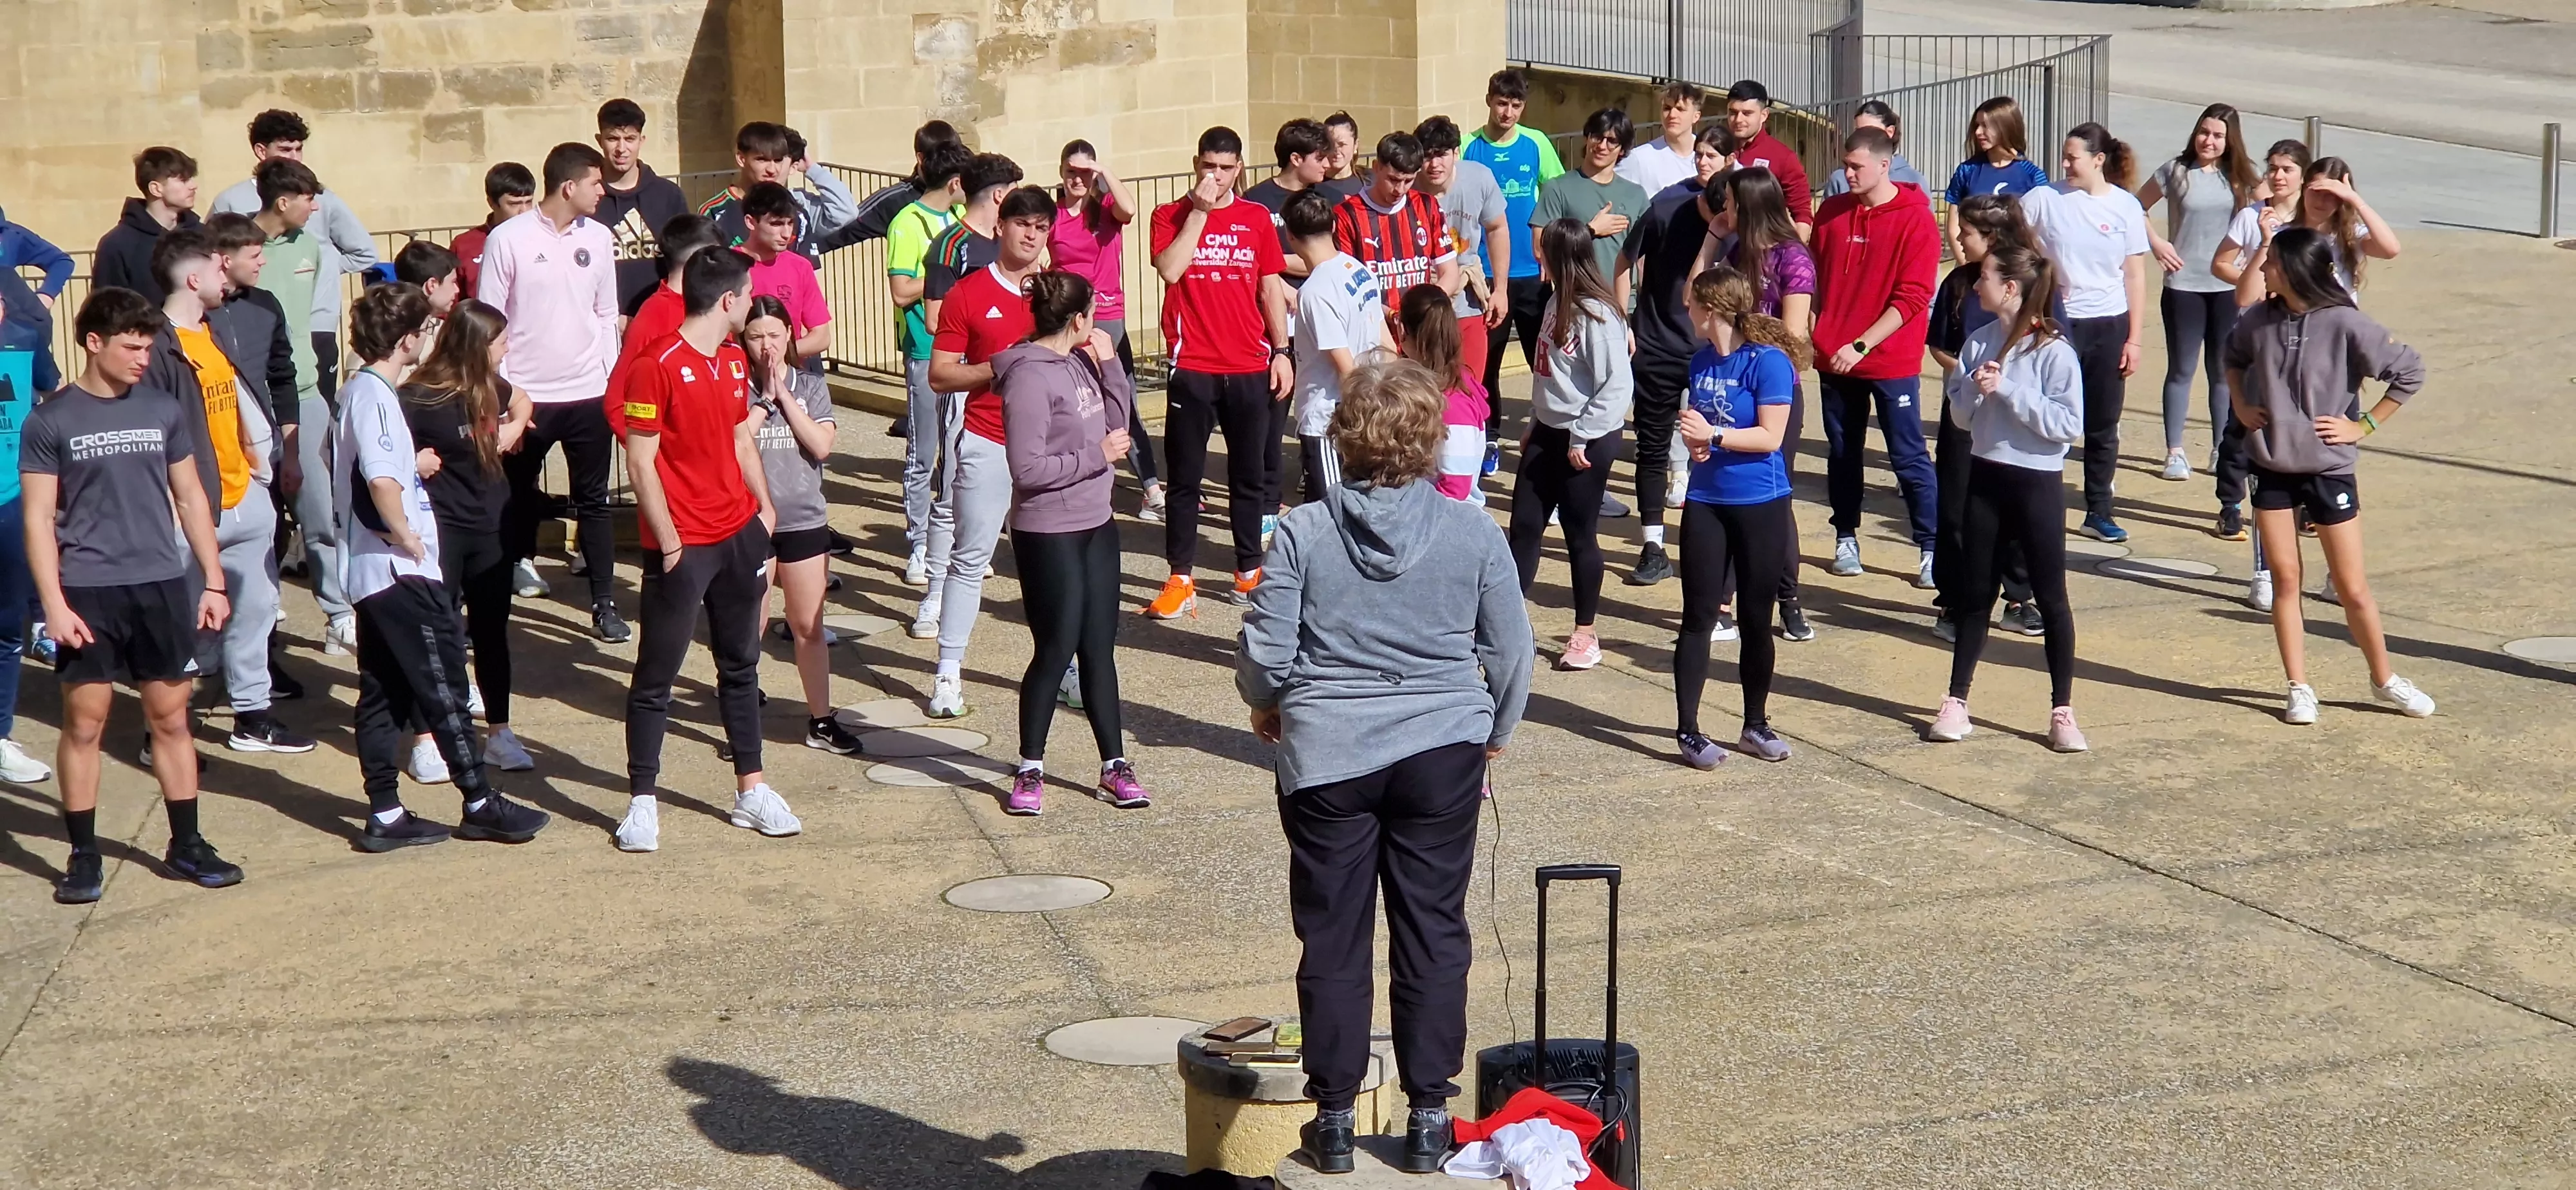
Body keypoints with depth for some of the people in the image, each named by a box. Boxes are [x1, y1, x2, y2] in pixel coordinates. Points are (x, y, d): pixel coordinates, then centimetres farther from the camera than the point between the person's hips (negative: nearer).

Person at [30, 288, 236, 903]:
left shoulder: (163, 410, 6)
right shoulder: (51, 422, -3)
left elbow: (190, 498, 13)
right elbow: (39, 518, -4)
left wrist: (214, 580, 9)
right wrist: (54, 605, -11)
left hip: (160, 585, 3)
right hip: (87, 591, -3)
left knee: (171, 717, 8)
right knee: (84, 721, 1)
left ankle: (187, 845, 17)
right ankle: (84, 856, 10)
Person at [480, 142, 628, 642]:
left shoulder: (598, 239, 4)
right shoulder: (508, 240, -8)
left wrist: (613, 382, 7)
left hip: (588, 394, 3)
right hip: (526, 395, -3)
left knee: (594, 501, 6)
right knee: (515, 501, 9)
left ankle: (604, 605, 10)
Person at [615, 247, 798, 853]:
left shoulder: (735, 361, 9)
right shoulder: (659, 366, -15)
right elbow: (640, 462, -15)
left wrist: (763, 506, 10)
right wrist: (668, 541, -16)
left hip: (739, 536, 7)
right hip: (682, 547, -7)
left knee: (741, 664, 14)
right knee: (657, 675, 1)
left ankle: (751, 791, 22)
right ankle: (642, 802, 8)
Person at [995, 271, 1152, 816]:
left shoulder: (1079, 364, 6)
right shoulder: (1029, 376, -18)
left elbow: (1117, 423, 12)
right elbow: (1028, 468, -22)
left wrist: (1108, 364, 2)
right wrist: (1096, 456, -16)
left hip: (1095, 526, 8)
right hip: (1048, 535, -8)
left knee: (1100, 649, 12)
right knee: (1056, 652, 0)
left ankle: (1115, 766, 20)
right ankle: (1030, 771, 14)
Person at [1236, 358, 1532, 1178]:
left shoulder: (1302, 533, -10)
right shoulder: (1474, 533, -6)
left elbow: (1263, 654, -7)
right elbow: (1511, 651, 1)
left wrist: (1267, 706, 15)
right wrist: (1496, 733, 19)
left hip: (1326, 754, -1)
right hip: (1443, 751, 1)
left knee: (1333, 939, 10)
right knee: (1433, 933, 11)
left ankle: (1333, 1118, 17)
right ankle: (1428, 1116, 16)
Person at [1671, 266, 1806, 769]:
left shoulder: (1768, 361, -12)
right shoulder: (1702, 361, 7)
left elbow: (1770, 437, -15)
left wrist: (1714, 435, -21)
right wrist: (1693, 439, -5)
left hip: (1760, 505, -4)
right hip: (1706, 503, 5)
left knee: (1756, 617, 7)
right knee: (1698, 615, 2)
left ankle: (1756, 725, 21)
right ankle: (1688, 729, 6)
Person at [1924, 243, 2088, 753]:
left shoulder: (2052, 350, -13)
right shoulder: (1980, 342, 3)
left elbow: (2068, 424, -18)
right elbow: (1957, 409, 8)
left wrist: (2008, 390, -20)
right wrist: (1974, 388, -13)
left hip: (2037, 482, -5)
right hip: (1985, 477, 5)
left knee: (2050, 597, 2)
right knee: (1975, 593, 12)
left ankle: (2062, 711, 10)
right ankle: (1956, 702, 19)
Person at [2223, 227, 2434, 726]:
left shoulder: (2345, 324, -16)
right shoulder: (2260, 321, -2)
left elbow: (2409, 372, -11)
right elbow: (2233, 358, 20)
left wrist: (2365, 425, -9)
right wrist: (2240, 406, 7)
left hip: (2329, 471, -3)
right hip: (2272, 469, 3)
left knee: (2353, 589, 4)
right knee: (2286, 577, 6)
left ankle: (2384, 679, 24)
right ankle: (2299, 688, 15)